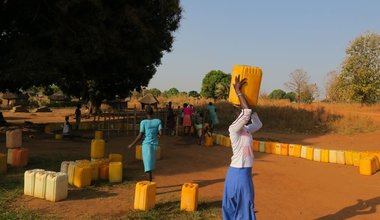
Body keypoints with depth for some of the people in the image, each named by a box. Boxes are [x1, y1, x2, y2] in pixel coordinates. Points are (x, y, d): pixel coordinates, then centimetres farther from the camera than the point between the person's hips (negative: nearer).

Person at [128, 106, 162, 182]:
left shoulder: (143, 122, -9)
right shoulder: (158, 121, -2)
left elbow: (140, 136, -10)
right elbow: (160, 133, -8)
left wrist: (132, 144, 0)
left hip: (146, 145, -3)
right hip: (155, 145, 4)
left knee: (148, 165, -3)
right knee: (151, 162, 20)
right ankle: (150, 179, 32)